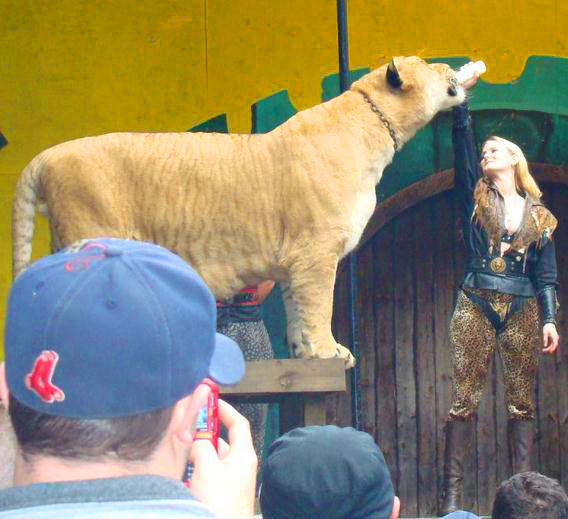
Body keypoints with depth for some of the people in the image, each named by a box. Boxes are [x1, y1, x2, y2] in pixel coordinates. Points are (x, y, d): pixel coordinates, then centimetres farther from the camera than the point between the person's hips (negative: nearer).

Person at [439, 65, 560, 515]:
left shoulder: (539, 215, 12)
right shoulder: (476, 199, 10)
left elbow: (546, 272, 9)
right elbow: (463, 146, -1)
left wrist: (549, 318, -1)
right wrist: (461, 99, -8)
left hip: (522, 311, 1)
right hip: (476, 305, -1)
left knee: (521, 401, 1)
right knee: (465, 398, -5)